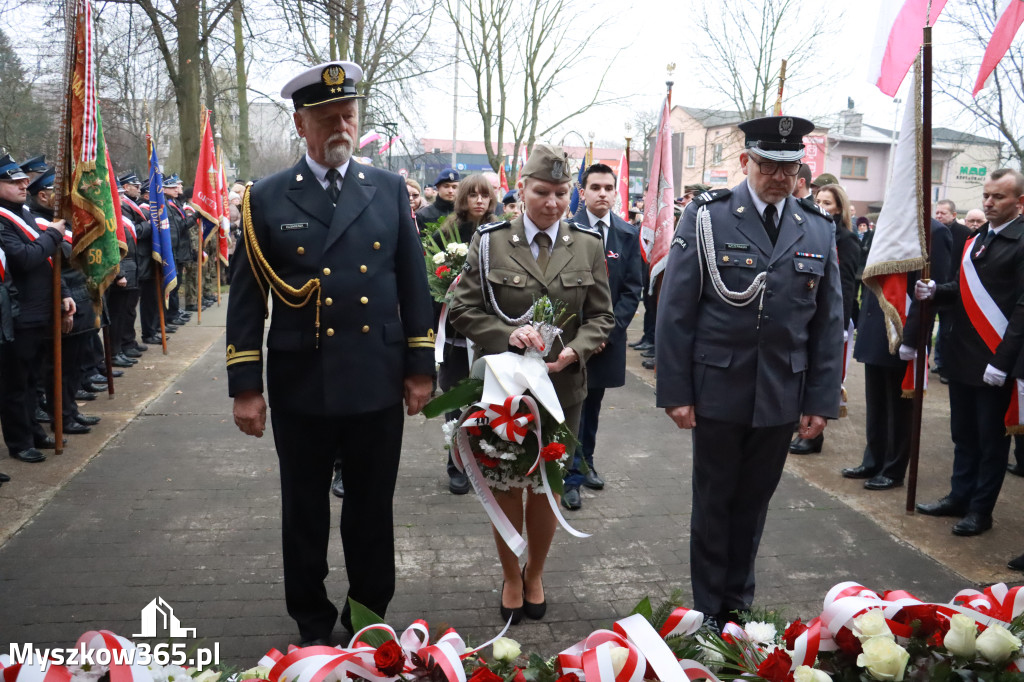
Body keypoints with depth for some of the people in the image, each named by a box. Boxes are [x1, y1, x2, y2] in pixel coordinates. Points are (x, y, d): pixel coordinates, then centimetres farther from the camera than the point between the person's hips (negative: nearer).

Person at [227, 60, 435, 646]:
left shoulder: (390, 190, 4)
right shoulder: (267, 199, 0)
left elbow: (414, 284, 5)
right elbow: (247, 297, 0)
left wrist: (420, 367, 1)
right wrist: (245, 386, -5)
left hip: (378, 383, 1)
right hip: (300, 385, 0)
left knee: (373, 509, 12)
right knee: (305, 511, 14)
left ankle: (370, 616, 31)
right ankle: (312, 622, 32)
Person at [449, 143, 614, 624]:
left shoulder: (588, 246, 2)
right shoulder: (489, 242, -3)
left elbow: (601, 317, 5)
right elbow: (462, 311, -3)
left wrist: (574, 351, -14)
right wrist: (507, 335, -20)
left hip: (563, 386, 1)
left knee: (546, 487, 11)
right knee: (506, 486, 9)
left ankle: (535, 575, 34)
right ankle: (511, 578, 31)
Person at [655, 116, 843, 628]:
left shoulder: (818, 230, 4)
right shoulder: (707, 216, -6)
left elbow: (828, 323, 7)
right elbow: (676, 311, -7)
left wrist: (821, 401, 2)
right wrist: (675, 391, -10)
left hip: (782, 397, 3)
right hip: (718, 391, -3)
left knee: (753, 503, 15)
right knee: (714, 503, 11)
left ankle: (738, 602, 33)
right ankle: (708, 609, 27)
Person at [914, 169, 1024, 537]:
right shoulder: (976, 239, 12)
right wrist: (936, 291, -4)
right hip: (961, 354, 7)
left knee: (991, 438, 7)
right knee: (963, 433, 17)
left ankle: (981, 509, 18)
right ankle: (960, 496, 30)